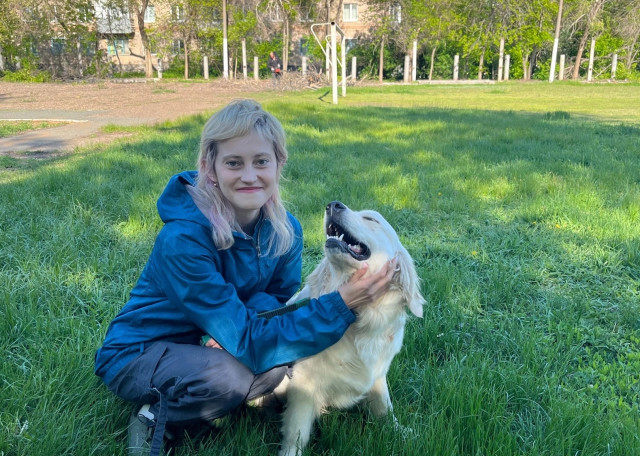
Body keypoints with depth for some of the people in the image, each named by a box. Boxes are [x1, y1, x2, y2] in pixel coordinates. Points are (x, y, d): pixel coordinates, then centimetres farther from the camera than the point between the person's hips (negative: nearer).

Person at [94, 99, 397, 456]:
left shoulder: (284, 229, -13)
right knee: (238, 377, -33)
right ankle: (155, 416, -2)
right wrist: (341, 304, -37)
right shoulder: (183, 239, -32)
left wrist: (238, 327, -28)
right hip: (138, 355, -6)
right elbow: (251, 345, -33)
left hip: (205, 345, 6)